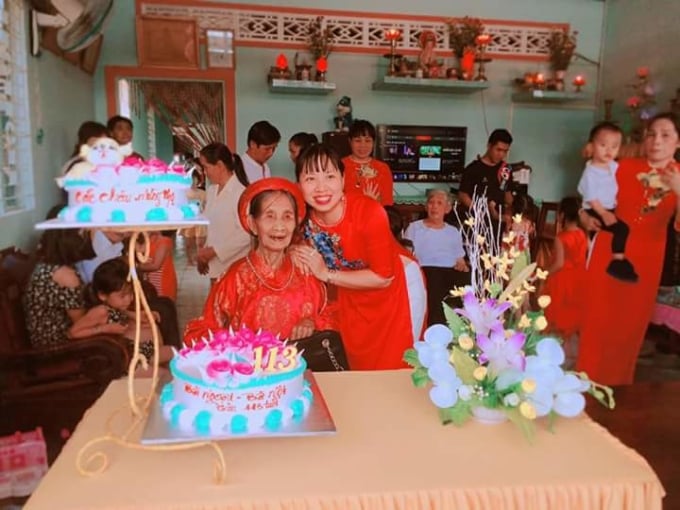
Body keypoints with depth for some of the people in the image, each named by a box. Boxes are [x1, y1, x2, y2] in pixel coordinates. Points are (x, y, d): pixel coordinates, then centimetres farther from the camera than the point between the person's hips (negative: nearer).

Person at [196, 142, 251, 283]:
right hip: (216, 266, 7)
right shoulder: (211, 191, 9)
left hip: (236, 268, -7)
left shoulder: (241, 192, -15)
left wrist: (213, 250, -16)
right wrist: (204, 253, 3)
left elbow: (246, 233, -20)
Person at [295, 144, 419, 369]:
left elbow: (383, 277, -25)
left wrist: (327, 274, -26)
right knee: (357, 366, 16)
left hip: (397, 288, -4)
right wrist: (297, 252, -21)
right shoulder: (305, 218, -19)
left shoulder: (370, 212, -32)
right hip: (352, 296, 4)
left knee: (393, 368, 7)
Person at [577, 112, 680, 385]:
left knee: (630, 325, 10)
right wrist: (584, 215, -8)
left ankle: (617, 385, 29)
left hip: (645, 259, 1)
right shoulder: (624, 167, -3)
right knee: (596, 319, 4)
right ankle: (587, 380, 21)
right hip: (608, 250, -1)